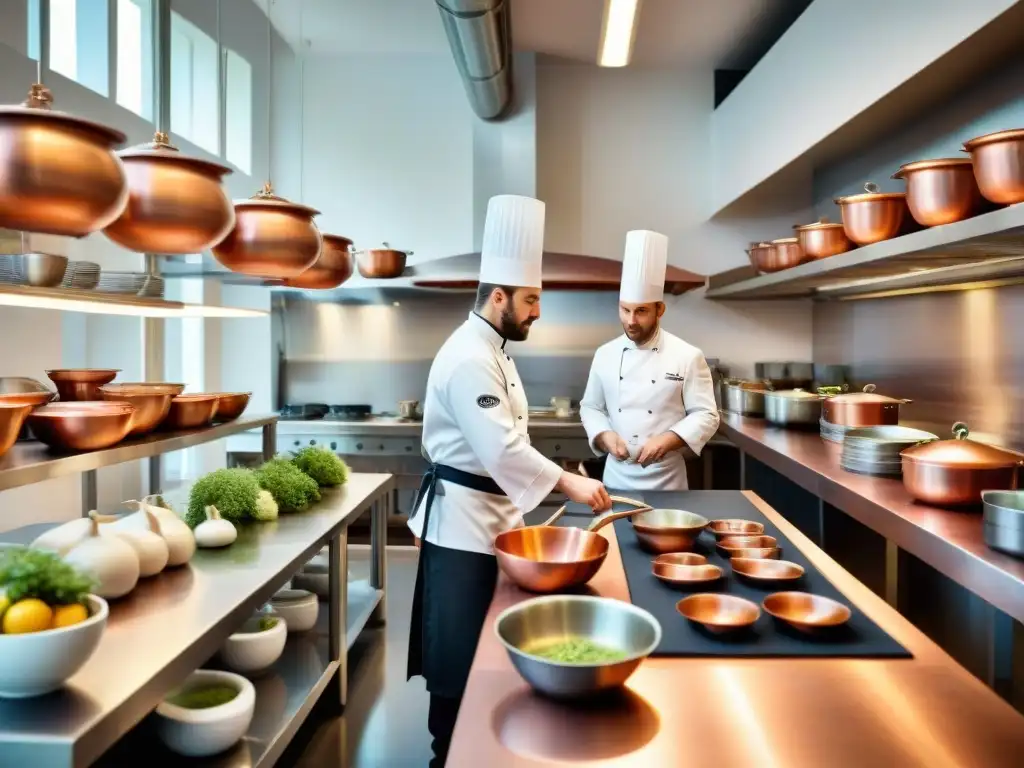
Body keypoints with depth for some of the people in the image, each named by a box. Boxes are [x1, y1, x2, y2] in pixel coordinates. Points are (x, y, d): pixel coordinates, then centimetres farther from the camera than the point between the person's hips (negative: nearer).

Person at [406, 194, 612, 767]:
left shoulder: (493, 350, 12)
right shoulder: (469, 358, -22)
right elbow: (502, 447, -29)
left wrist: (522, 501, 17)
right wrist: (569, 483, -26)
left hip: (487, 511, 10)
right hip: (463, 516, -10)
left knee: (479, 637, 20)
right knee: (460, 646, 3)